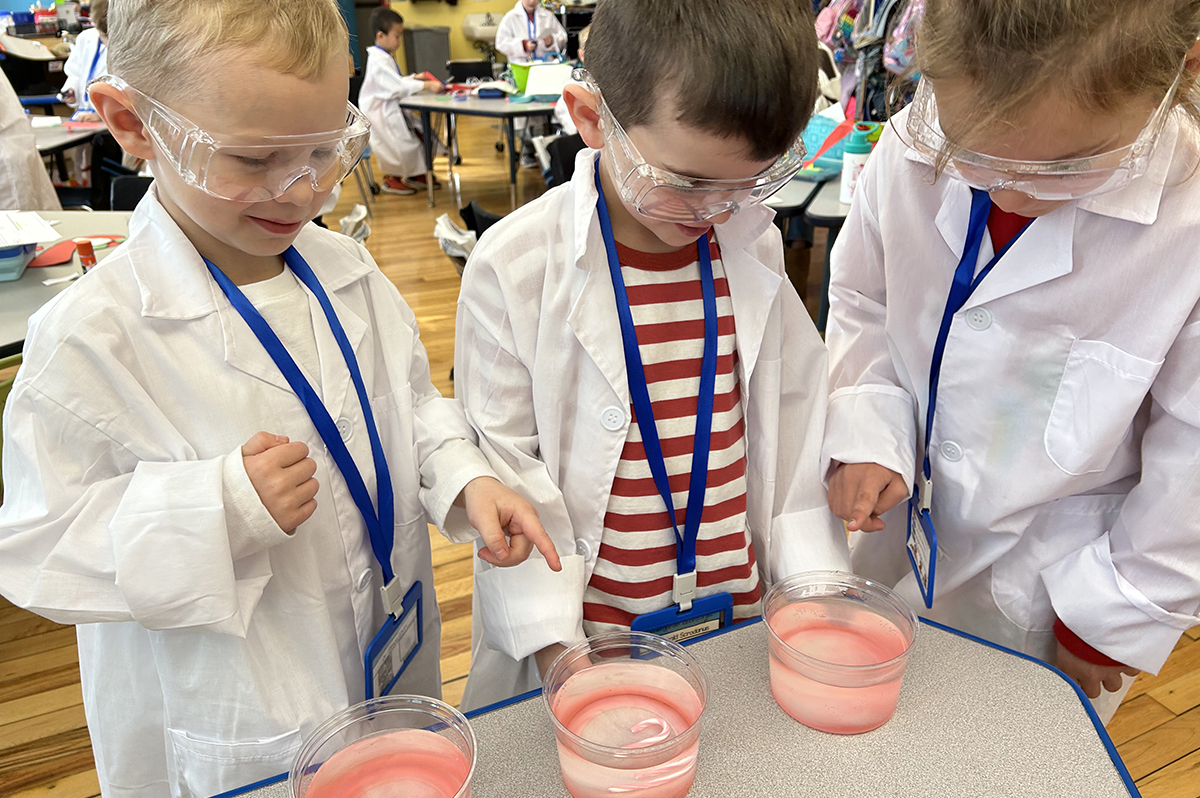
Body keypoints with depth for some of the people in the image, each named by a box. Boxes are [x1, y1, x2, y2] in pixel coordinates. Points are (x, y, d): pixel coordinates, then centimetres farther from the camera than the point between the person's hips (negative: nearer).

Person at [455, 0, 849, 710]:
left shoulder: (756, 246, -3)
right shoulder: (514, 266, -16)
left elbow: (796, 423, 3)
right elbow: (503, 464, -12)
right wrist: (554, 645, -15)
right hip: (591, 637, -3)